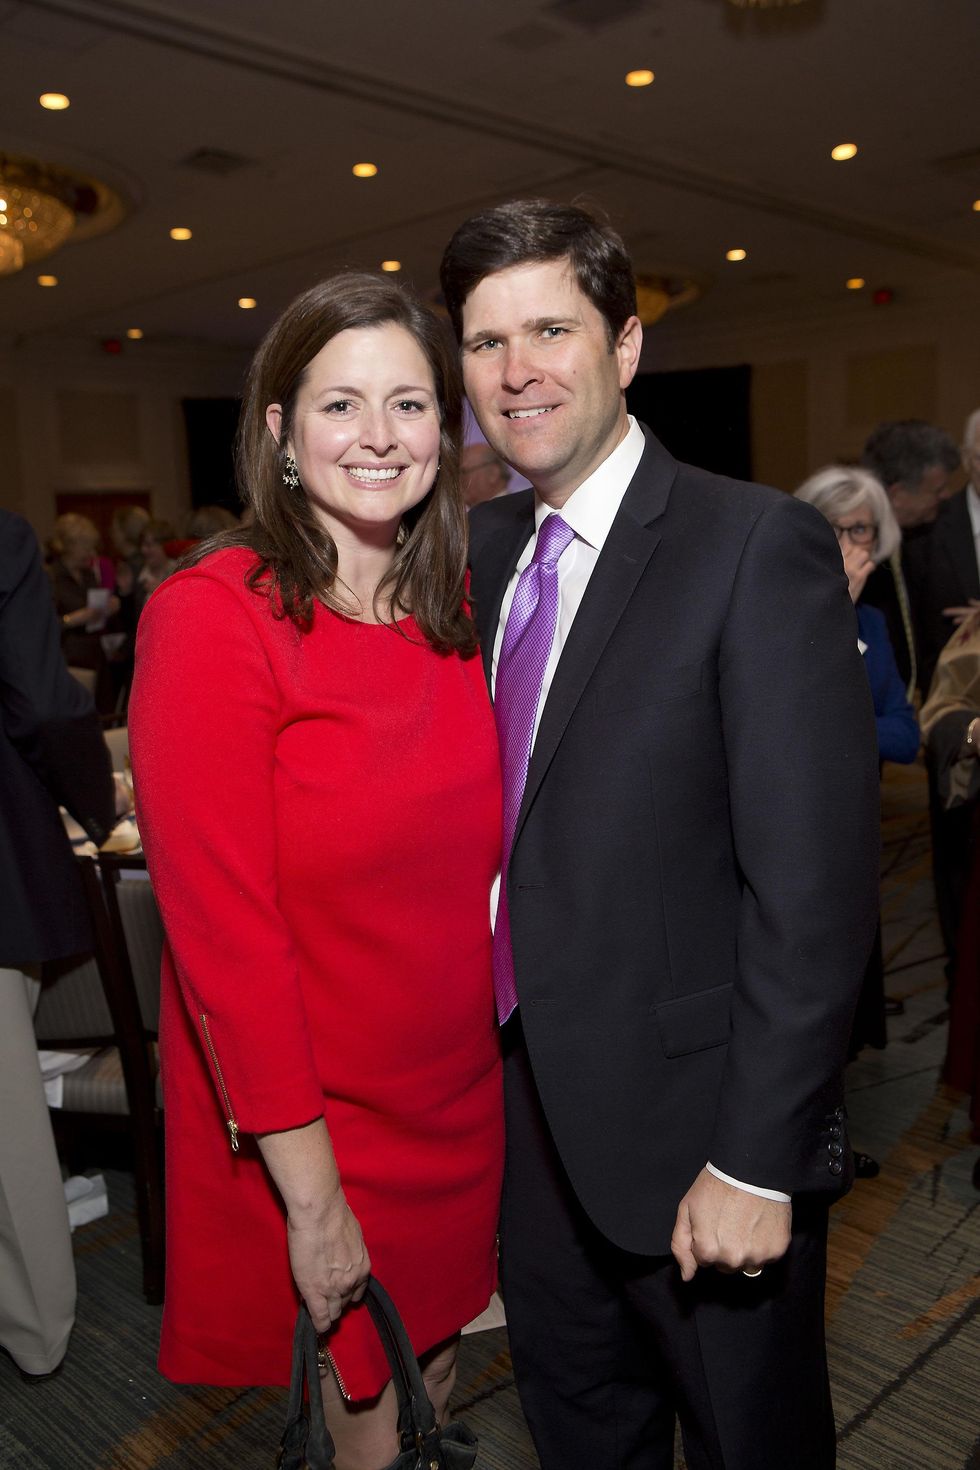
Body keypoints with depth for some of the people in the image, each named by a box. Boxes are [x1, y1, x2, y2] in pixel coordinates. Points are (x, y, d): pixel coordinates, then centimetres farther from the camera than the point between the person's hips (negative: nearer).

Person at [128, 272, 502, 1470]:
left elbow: (482, 859, 8)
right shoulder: (210, 617, -18)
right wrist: (312, 1189, -16)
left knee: (432, 1373, 25)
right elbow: (221, 924, -19)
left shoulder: (458, 610, 2)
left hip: (460, 1103, 6)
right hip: (304, 1132, -5)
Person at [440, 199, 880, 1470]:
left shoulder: (760, 547, -16)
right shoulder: (484, 548, 4)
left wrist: (756, 1163, -18)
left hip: (696, 1130, -5)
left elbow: (812, 890, -19)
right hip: (531, 1121, 6)